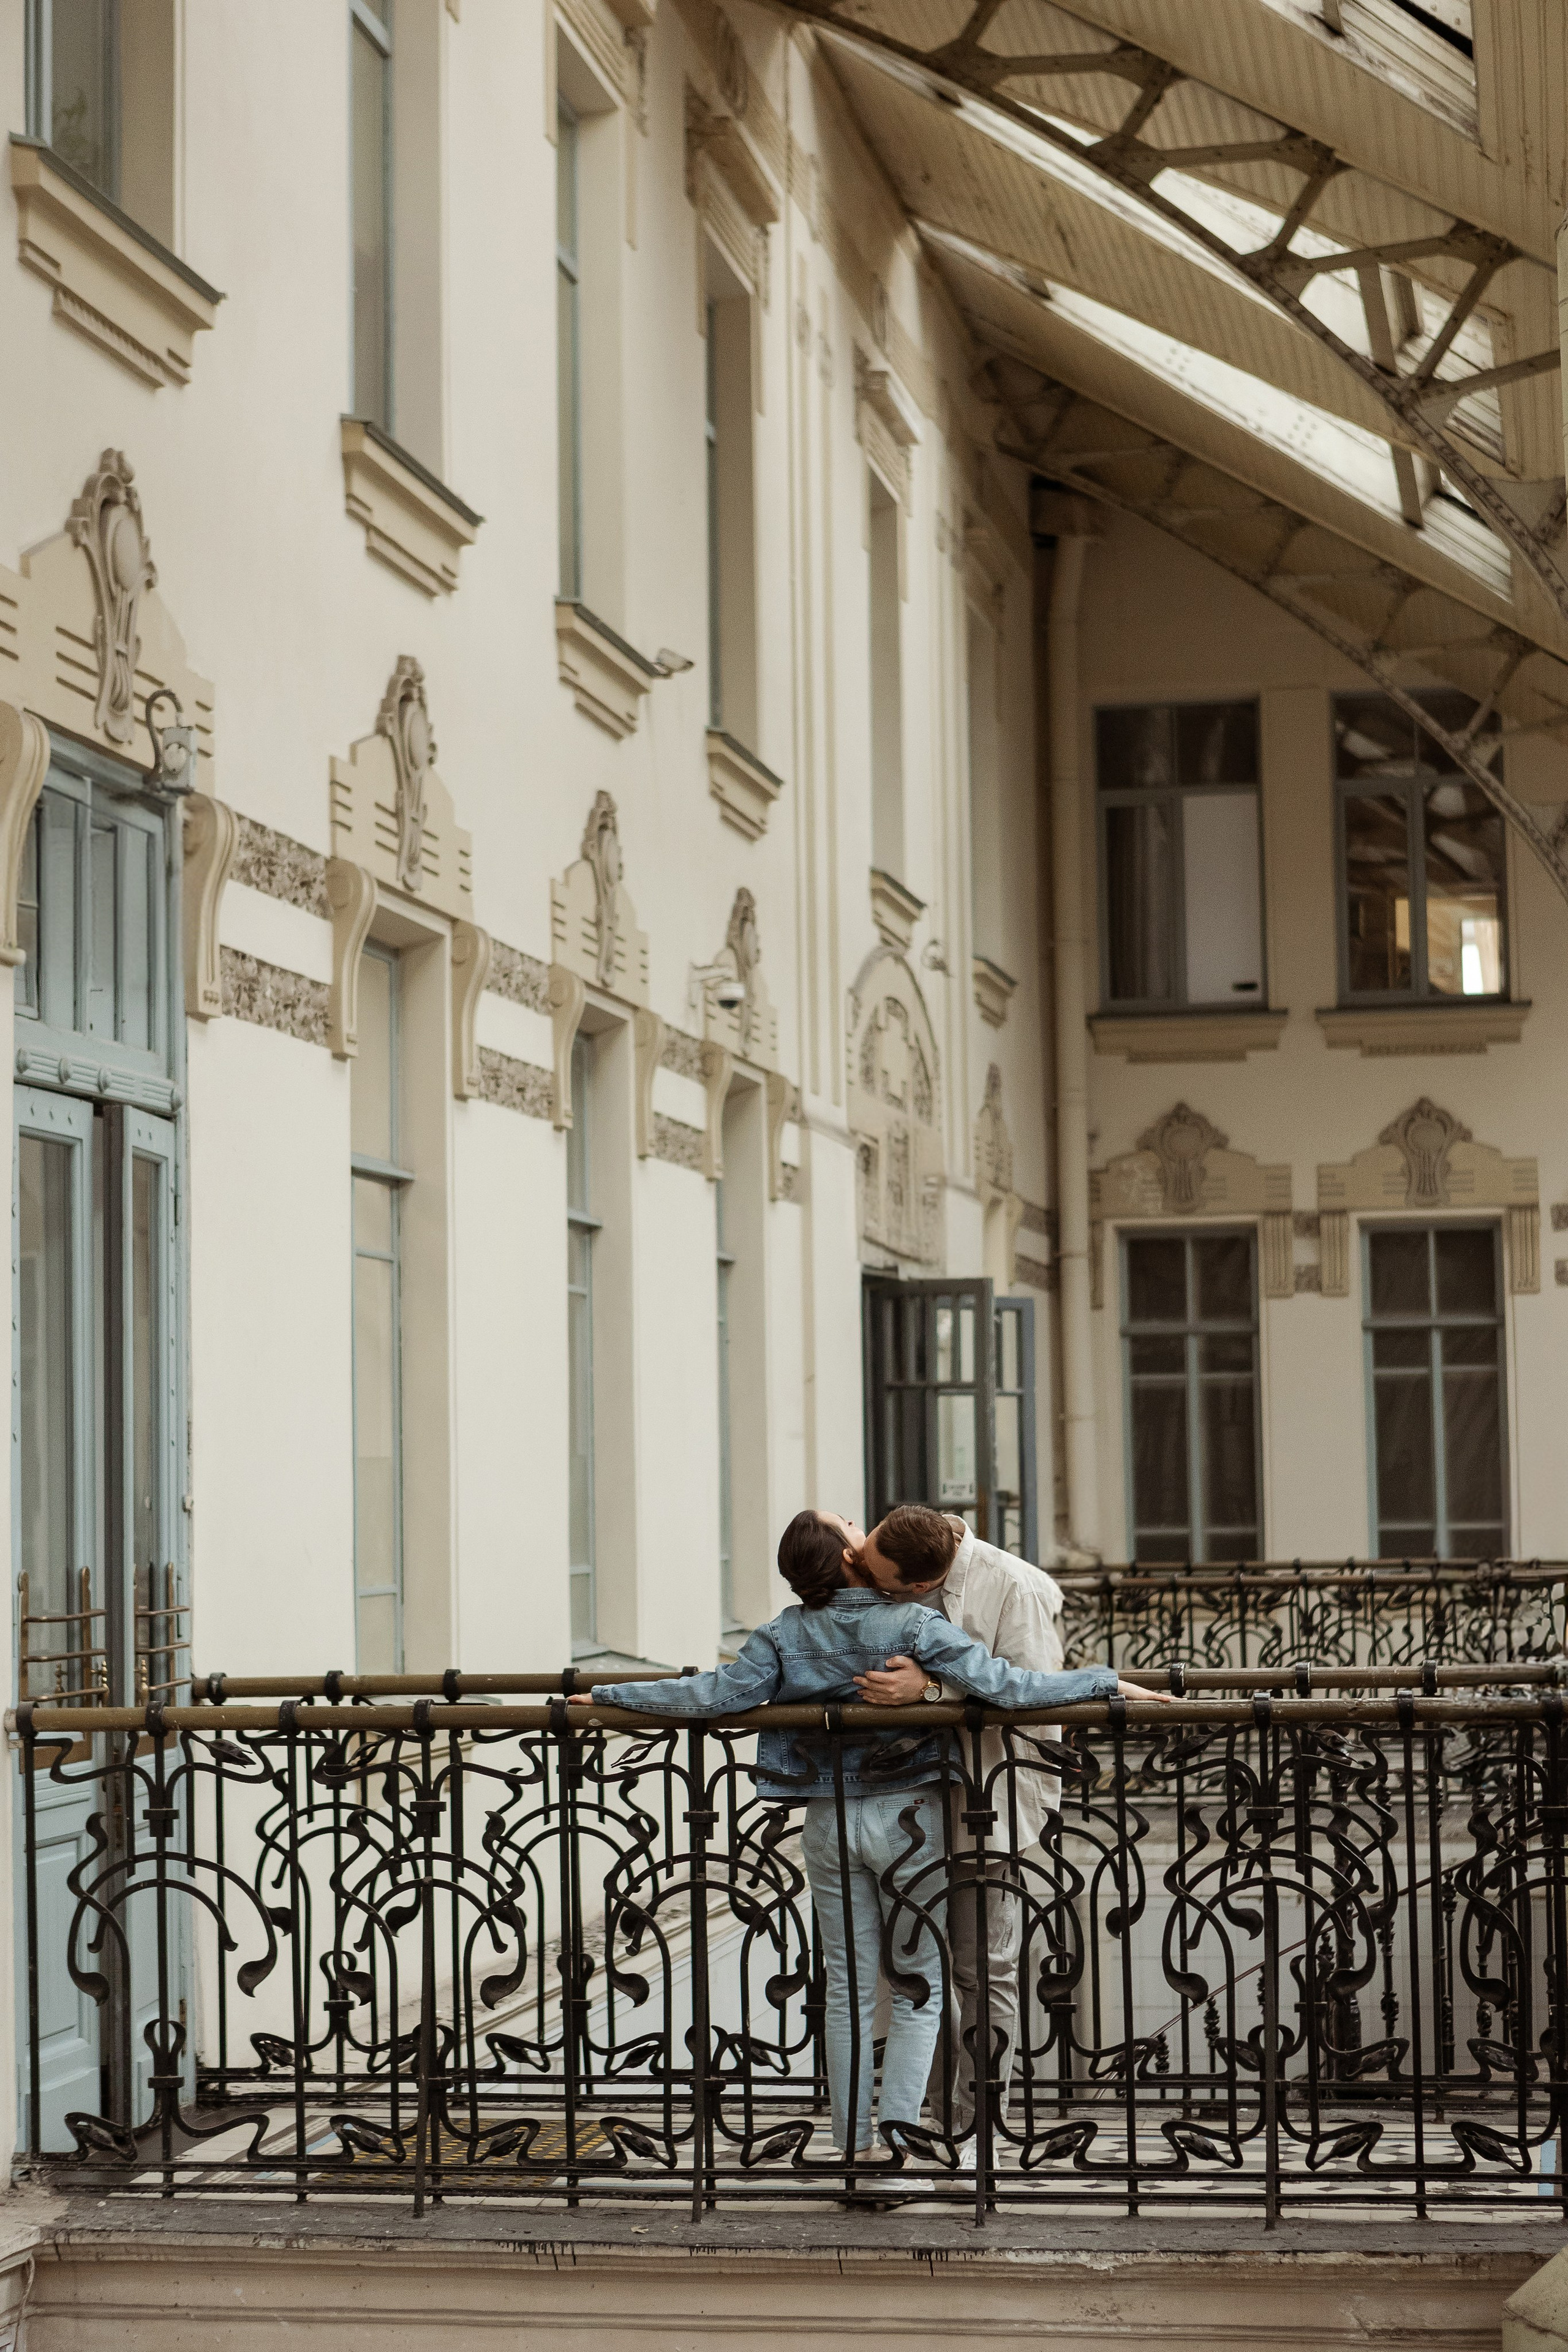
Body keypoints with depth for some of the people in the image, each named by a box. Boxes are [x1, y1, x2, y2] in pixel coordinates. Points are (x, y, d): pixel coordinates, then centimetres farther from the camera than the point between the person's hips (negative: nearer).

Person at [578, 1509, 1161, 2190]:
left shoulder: (787, 1635, -5)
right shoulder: (913, 1624, -14)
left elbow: (715, 1694, -11)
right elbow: (1003, 1686, -20)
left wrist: (610, 1695, 0)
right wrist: (1106, 1683, -14)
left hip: (828, 1821, 3)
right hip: (906, 1817, -3)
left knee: (848, 1987, 11)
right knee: (917, 1987, 8)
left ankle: (853, 2153, 14)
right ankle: (896, 2144, 0)